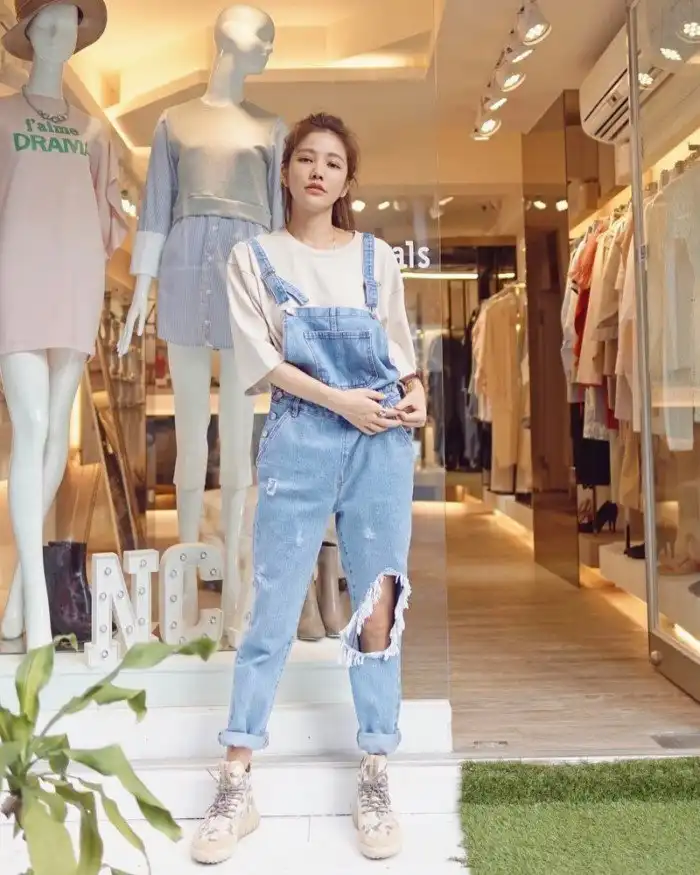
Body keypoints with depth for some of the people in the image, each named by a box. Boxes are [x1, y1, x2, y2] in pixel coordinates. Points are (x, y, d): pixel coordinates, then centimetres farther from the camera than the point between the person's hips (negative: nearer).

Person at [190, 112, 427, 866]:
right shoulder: (253, 256, 8)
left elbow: (399, 345, 16)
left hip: (382, 443, 2)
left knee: (378, 607, 4)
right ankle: (235, 788, 11)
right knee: (273, 611, 0)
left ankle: (374, 780, 16)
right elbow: (259, 357, -2)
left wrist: (415, 394, -5)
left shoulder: (377, 257, 15)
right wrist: (339, 401, -13)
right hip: (299, 441, -2)